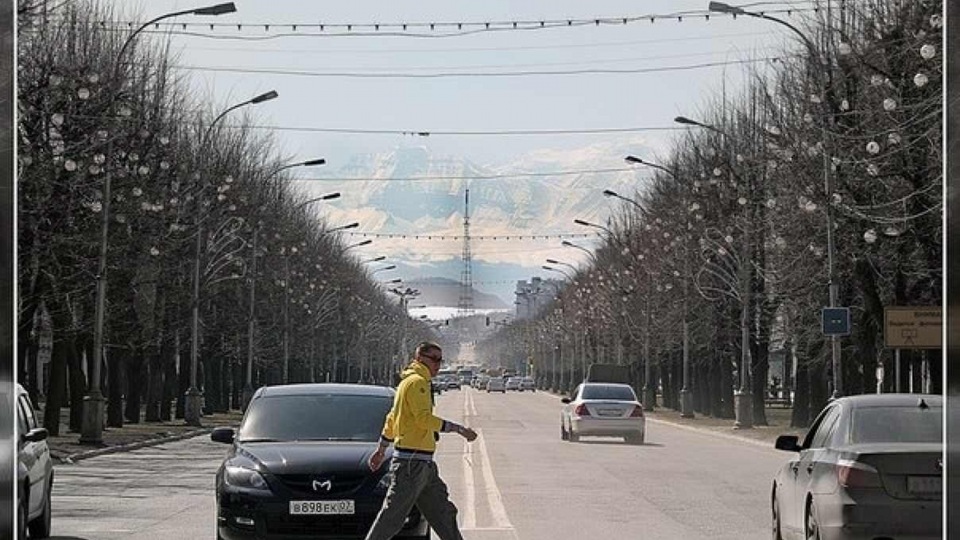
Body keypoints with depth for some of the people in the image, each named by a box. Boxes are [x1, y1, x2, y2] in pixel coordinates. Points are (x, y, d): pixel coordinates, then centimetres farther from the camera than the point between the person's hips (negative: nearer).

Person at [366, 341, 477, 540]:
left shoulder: (409, 382, 19)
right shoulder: (417, 382, -12)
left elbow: (391, 419, 24)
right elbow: (424, 418, -21)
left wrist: (381, 451, 29)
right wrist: (458, 429, -17)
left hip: (424, 464, 10)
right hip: (412, 462, -10)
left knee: (443, 512, 10)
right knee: (392, 515, -7)